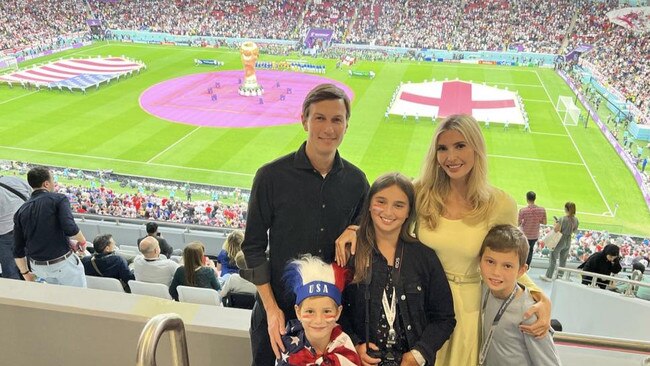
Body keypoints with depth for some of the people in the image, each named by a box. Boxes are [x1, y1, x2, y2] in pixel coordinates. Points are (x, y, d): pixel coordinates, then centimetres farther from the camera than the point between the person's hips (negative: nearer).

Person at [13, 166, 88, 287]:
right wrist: (82, 241, -5)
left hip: (38, 267, 6)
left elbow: (18, 250, 7)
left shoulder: (20, 211, 6)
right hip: (63, 263, -5)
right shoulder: (58, 199, -10)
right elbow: (70, 229, -24)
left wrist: (26, 273, 16)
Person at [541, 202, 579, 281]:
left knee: (553, 258, 6)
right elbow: (575, 230, 8)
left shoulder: (562, 219, -22)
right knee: (563, 259, 17)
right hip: (568, 241, 6)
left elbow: (556, 229, -22)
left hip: (560, 241, -5)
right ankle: (560, 275, 26)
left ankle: (548, 276, 11)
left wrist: (556, 223, -5)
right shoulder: (576, 220, -4)